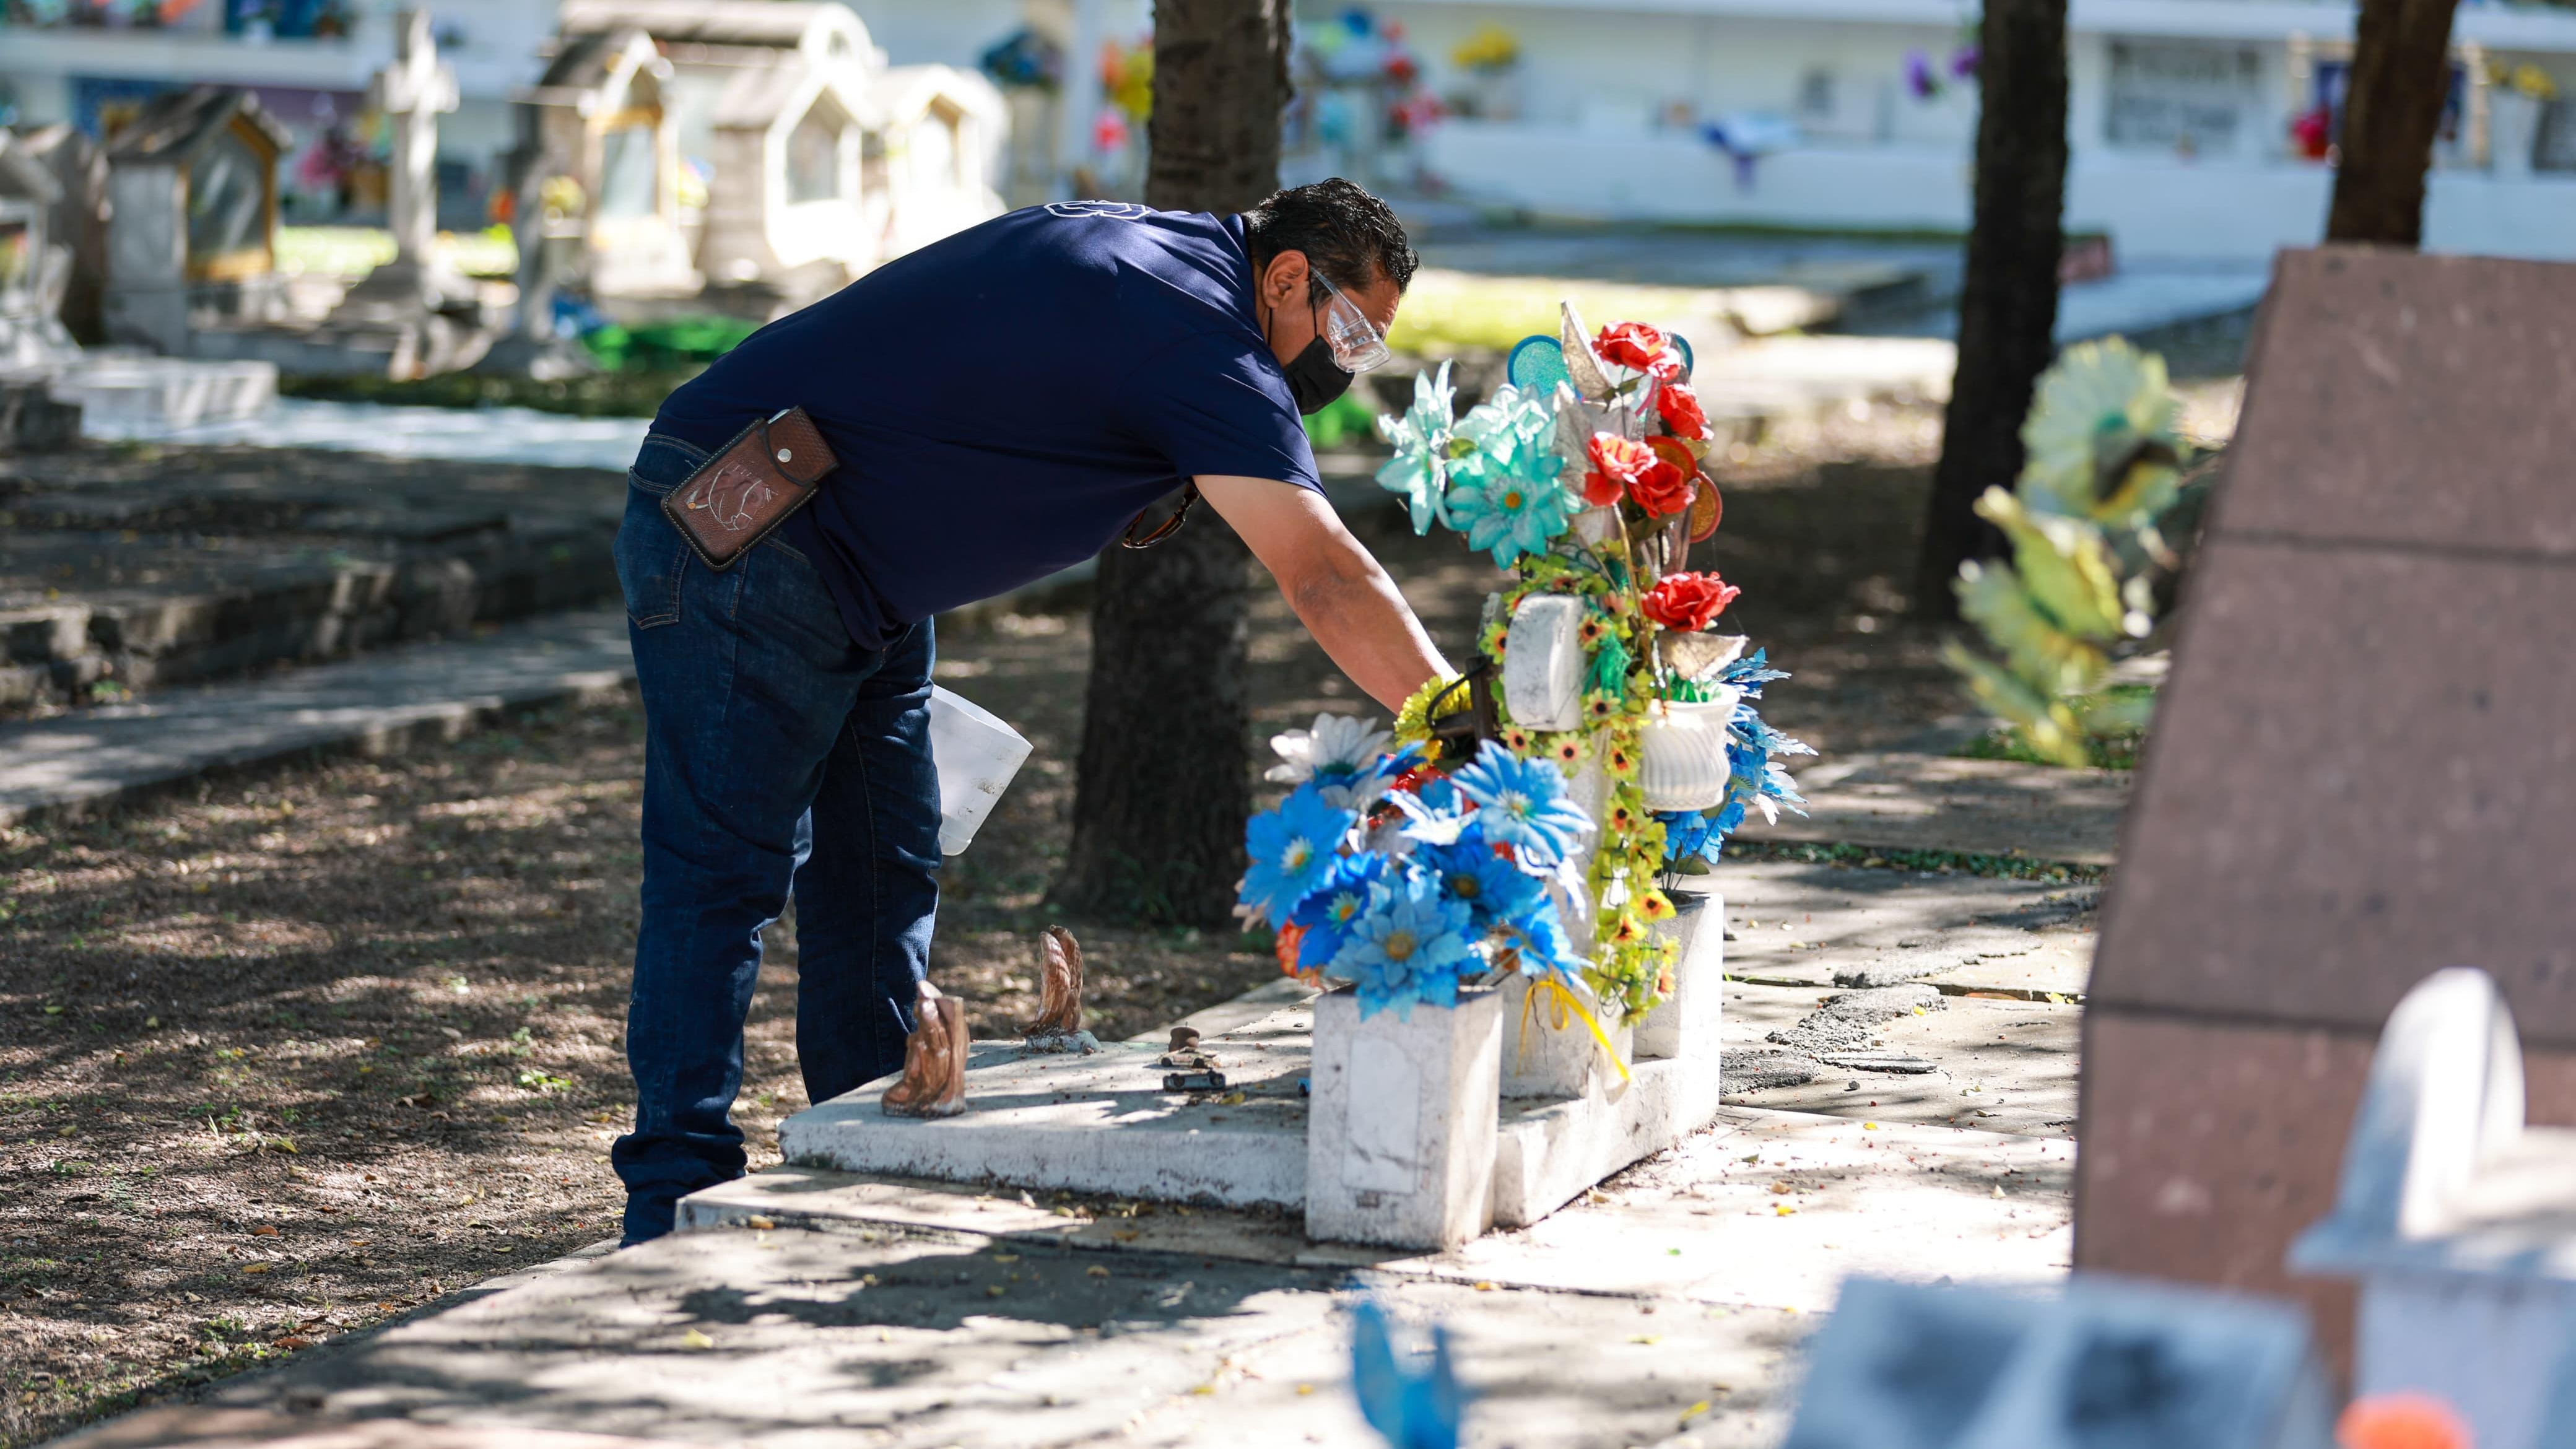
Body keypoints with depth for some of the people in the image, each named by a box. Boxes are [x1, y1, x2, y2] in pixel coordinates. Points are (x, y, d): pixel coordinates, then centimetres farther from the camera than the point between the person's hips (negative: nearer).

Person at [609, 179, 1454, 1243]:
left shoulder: (1148, 248, 10)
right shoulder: (1196, 334, -21)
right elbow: (1324, 577, -28)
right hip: (737, 542, -11)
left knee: (882, 873, 9)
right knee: (726, 872, -11)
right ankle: (677, 1208, -11)